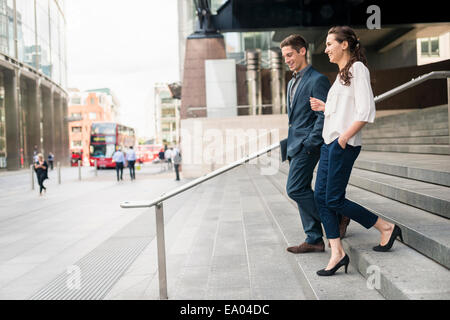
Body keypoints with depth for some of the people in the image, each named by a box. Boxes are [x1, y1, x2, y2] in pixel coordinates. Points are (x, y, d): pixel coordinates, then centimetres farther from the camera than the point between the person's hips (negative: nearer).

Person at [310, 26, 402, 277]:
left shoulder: (357, 68, -8)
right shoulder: (343, 73, 20)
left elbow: (366, 111, -17)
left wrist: (344, 137, -19)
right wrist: (326, 107, 19)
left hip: (344, 145, -10)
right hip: (330, 143, 10)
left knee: (334, 200, -6)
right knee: (321, 196, 4)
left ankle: (386, 228, 10)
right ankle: (337, 253, 8)